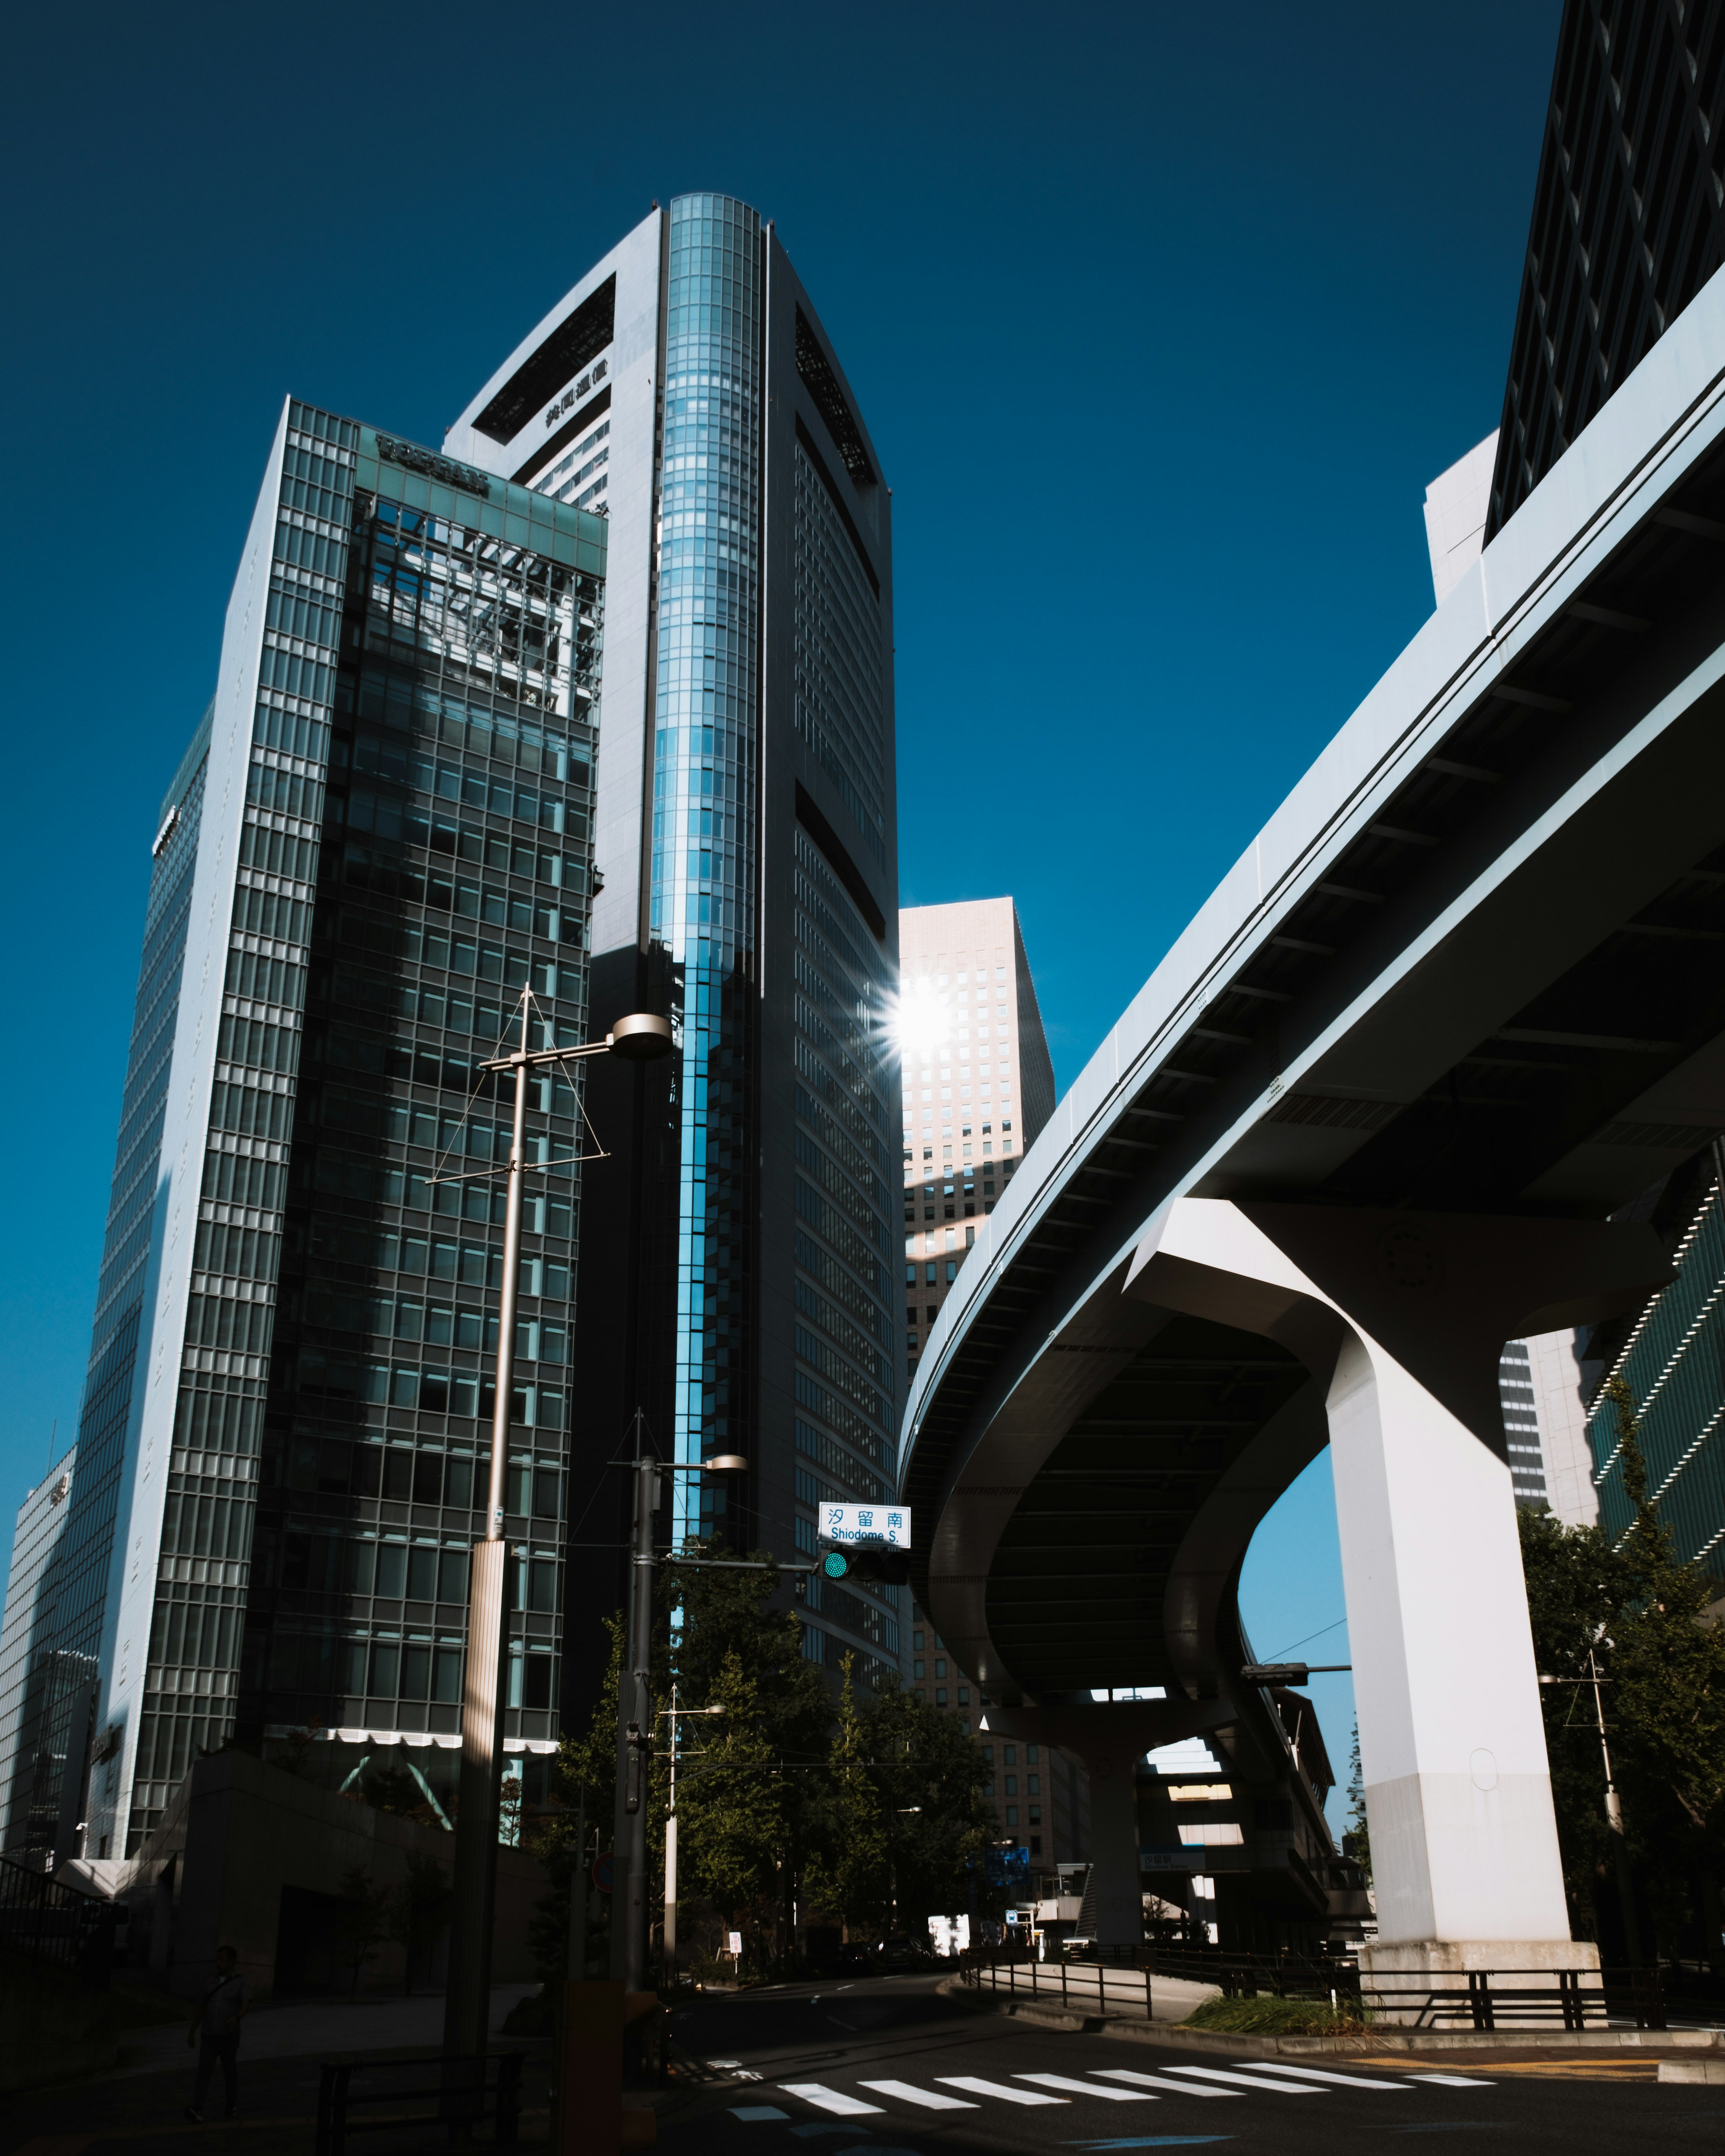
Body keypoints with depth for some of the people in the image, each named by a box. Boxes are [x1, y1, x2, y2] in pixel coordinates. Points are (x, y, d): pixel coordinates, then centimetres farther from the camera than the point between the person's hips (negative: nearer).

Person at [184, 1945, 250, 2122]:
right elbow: (201, 2009, 21)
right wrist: (192, 2032, 23)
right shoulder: (211, 1984, 11)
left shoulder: (242, 1984, -6)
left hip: (229, 2037, -3)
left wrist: (237, 2018, -44)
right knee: (204, 2072, -12)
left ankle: (231, 2106, 28)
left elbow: (247, 2006, -23)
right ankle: (196, 2111, -24)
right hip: (209, 2037, 3)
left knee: (230, 2073, 8)